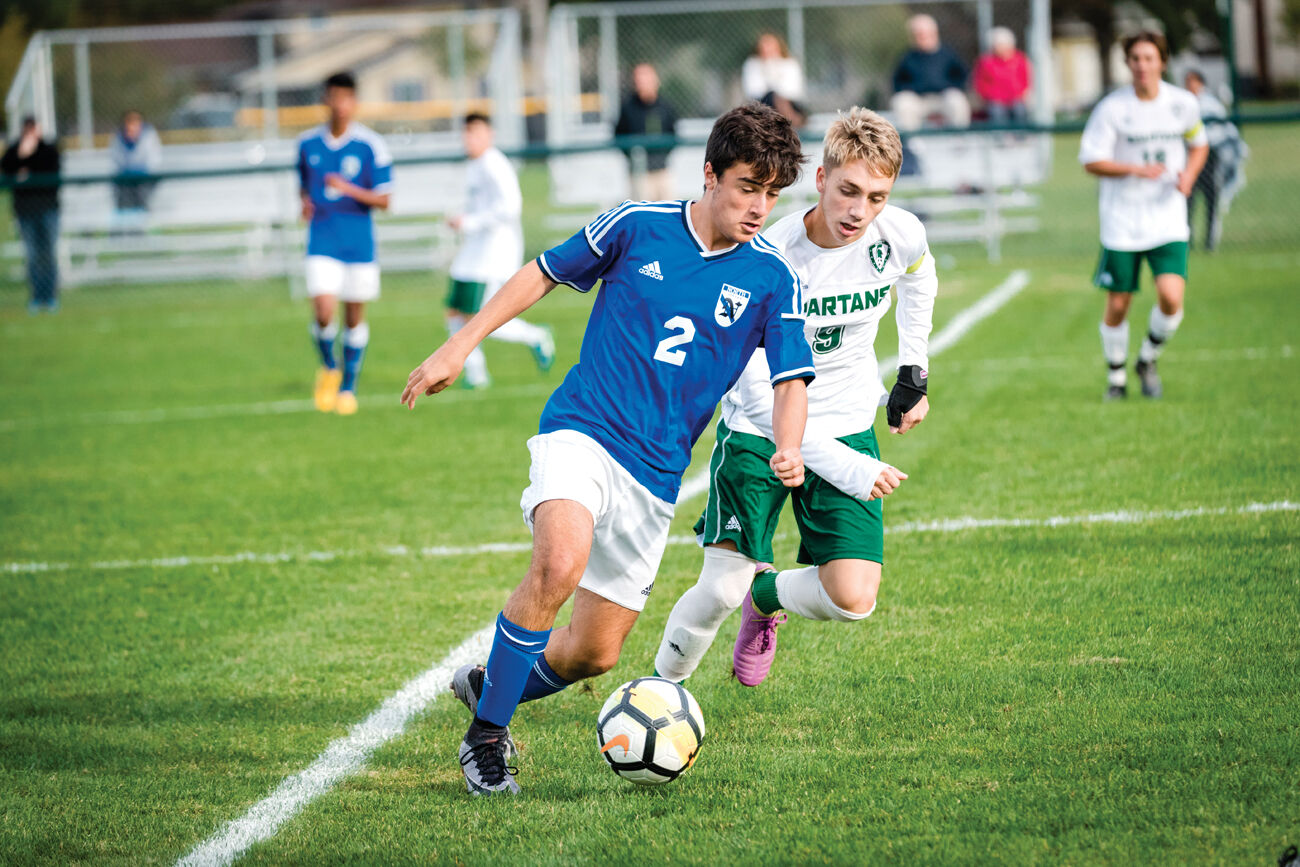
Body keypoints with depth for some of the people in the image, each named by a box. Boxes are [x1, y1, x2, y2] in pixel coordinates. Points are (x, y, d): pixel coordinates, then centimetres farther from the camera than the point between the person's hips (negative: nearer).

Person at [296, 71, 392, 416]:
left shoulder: (371, 145, -6)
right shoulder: (308, 143, 3)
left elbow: (384, 200, -6)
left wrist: (349, 189, -22)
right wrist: (304, 203, -2)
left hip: (359, 242, -1)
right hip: (322, 242, 1)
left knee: (355, 316, 7)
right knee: (324, 312, -15)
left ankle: (349, 386, 24)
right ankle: (329, 368, 14)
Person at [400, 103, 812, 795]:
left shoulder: (773, 281, 1)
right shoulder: (636, 225, -3)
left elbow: (791, 379, -1)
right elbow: (543, 273, 9)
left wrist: (787, 452, -22)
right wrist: (458, 348, 7)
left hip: (656, 473, 3)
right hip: (582, 430, -3)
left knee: (595, 653, 4)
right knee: (560, 564, -32)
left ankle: (487, 685, 36)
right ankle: (485, 736, -18)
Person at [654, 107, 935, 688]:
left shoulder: (900, 235, -13)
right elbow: (763, 396, -26)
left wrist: (914, 372, 14)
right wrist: (849, 469, -32)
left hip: (847, 429, 3)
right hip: (758, 429, -3)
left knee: (853, 600, -13)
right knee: (720, 590, -9)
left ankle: (765, 596, 22)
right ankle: (661, 687, 22)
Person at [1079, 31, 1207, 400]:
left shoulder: (1183, 103, 0)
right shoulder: (1111, 108, -9)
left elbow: (1199, 145, 17)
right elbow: (1091, 162, -8)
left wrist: (1189, 175, -4)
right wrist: (1137, 169, -22)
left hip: (1168, 220, 1)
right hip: (1122, 222, -1)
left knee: (1171, 297, -16)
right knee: (1117, 307, 3)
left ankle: (1148, 360, 13)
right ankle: (1116, 376, 27)